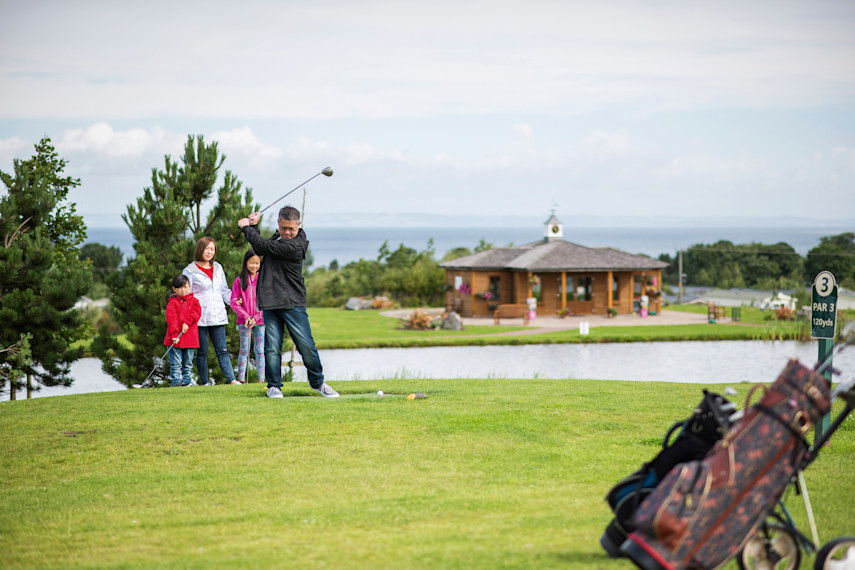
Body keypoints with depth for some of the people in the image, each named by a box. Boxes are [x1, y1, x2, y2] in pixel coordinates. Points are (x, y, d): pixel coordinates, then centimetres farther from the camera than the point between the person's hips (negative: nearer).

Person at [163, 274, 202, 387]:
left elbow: (197, 313, -6)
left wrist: (187, 323, -18)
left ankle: (187, 381, 14)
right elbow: (171, 319, -9)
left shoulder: (194, 301, 9)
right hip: (175, 339, -2)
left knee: (188, 363, 8)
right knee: (175, 363, -4)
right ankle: (176, 381, -1)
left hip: (190, 338, 2)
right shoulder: (172, 303, 0)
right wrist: (174, 335, -19)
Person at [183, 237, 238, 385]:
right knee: (202, 352, 2)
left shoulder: (218, 268, 15)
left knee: (222, 351, 0)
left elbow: (225, 291, 24)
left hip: (217, 317, 4)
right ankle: (204, 383, 9)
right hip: (200, 318, -4)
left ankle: (232, 380, -7)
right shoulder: (190, 271, -1)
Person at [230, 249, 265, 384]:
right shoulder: (239, 281, 3)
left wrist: (256, 317, -9)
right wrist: (245, 316, -10)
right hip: (244, 322, 0)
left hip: (260, 321, 0)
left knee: (260, 350, 0)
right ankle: (241, 378, 2)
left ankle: (261, 378, 2)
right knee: (244, 349, 0)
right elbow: (233, 302, 1)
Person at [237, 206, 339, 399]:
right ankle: (274, 385, 11)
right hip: (270, 303, 6)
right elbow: (260, 251, 23)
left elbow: (263, 246, -16)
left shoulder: (295, 246, -17)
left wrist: (246, 227, -1)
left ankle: (317, 382, 14)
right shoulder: (278, 236, 11)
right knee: (272, 347, 1)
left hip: (293, 303, -6)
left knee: (306, 346, -3)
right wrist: (253, 226, 12)